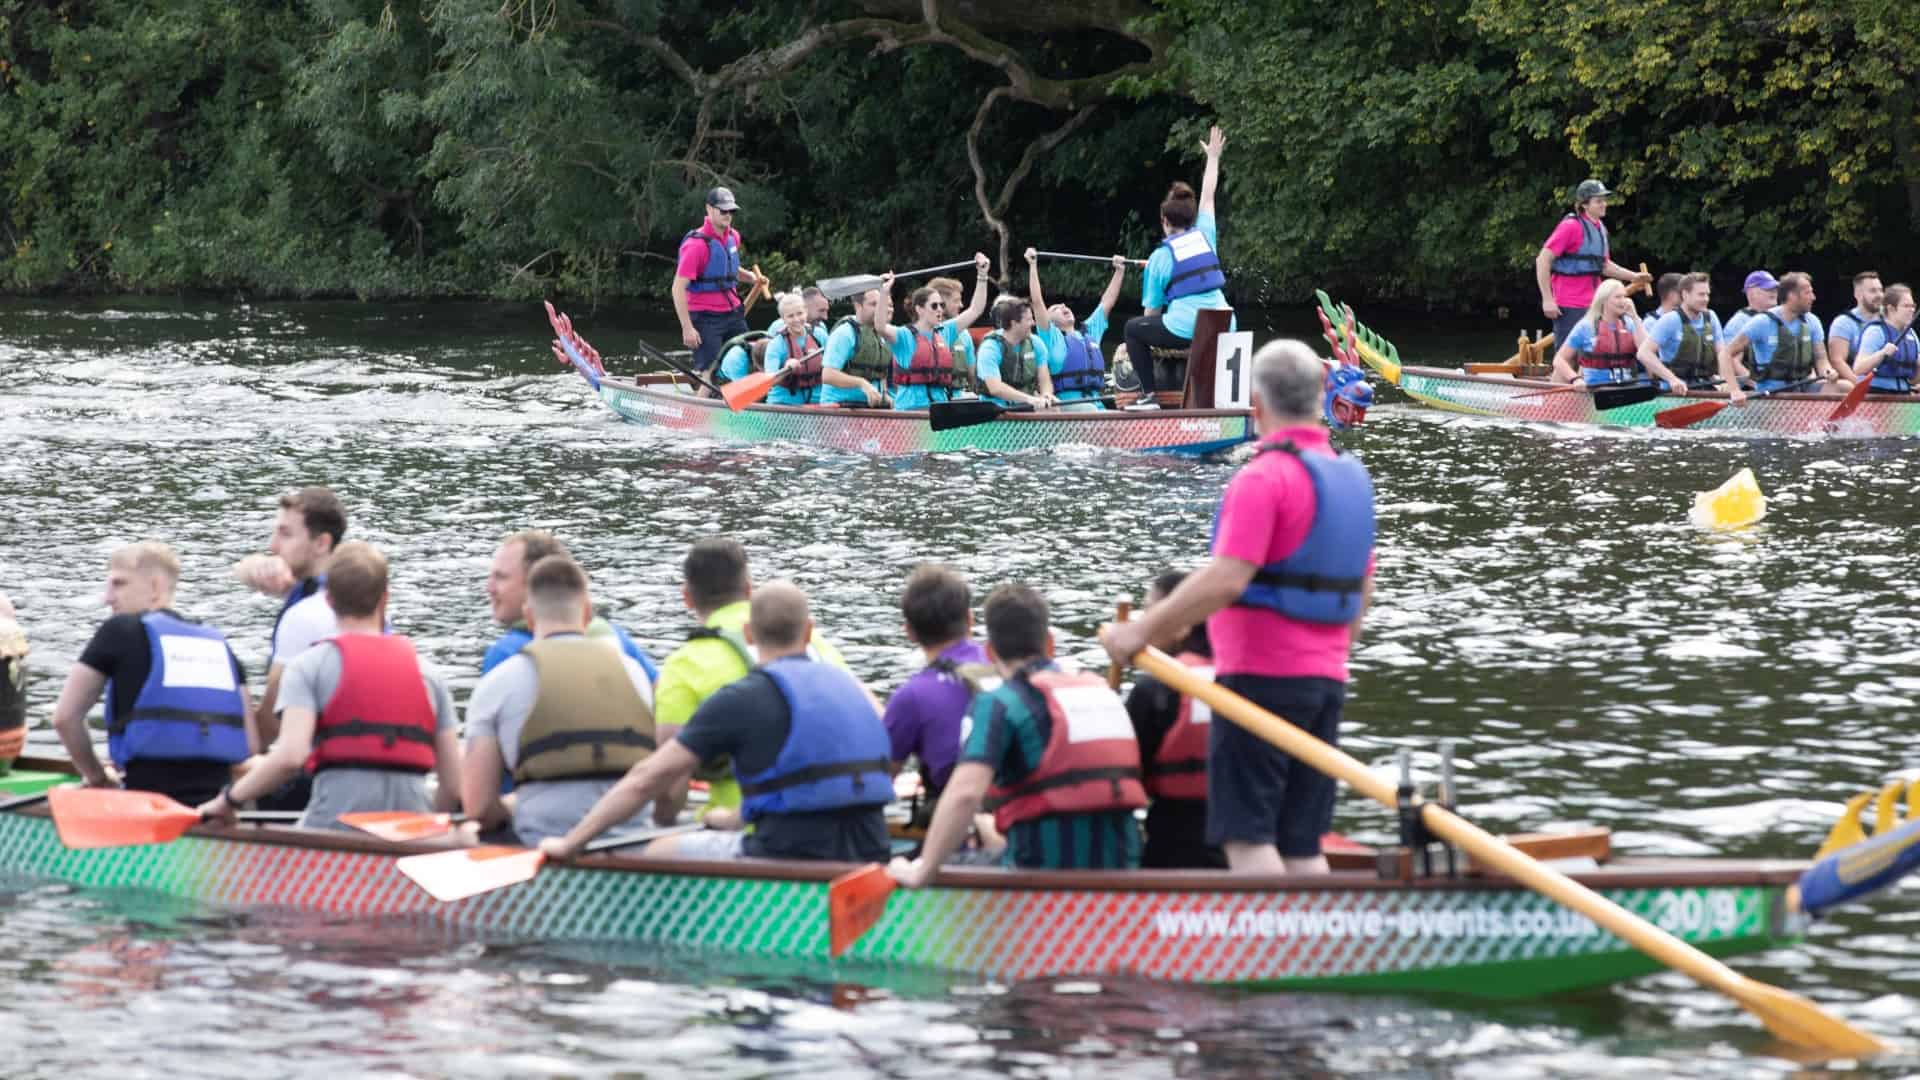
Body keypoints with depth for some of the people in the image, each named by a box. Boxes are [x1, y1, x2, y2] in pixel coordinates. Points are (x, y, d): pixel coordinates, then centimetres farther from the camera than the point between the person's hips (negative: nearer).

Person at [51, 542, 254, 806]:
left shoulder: (120, 631, 6)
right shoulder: (220, 644, 18)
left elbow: (65, 717, 5)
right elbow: (250, 744, 12)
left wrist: (97, 777, 18)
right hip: (213, 802, 4)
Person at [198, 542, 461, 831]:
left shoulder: (310, 666, 4)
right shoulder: (427, 673, 14)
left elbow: (290, 756, -11)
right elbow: (455, 785, 9)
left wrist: (229, 799, 1)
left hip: (336, 825, -3)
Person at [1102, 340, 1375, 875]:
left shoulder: (1264, 478, -14)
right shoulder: (1351, 479, 13)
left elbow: (1226, 579, -22)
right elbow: (1361, 592, 19)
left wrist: (1144, 629, -15)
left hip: (1261, 675, -8)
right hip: (1326, 681, 8)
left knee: (1247, 835, -6)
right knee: (1302, 844, 9)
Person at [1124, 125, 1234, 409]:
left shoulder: (1160, 256, 2)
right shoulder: (1204, 235, 11)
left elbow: (1152, 309, 5)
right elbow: (1208, 195, 28)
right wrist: (1213, 156, 41)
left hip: (1184, 330, -5)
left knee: (1133, 329, 18)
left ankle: (1148, 394, 5)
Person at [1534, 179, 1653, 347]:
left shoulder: (1600, 228, 13)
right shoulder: (1571, 226, -12)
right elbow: (1543, 260, -14)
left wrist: (1633, 277, 14)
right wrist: (1547, 299, -17)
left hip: (1593, 305, 8)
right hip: (1570, 307, -8)